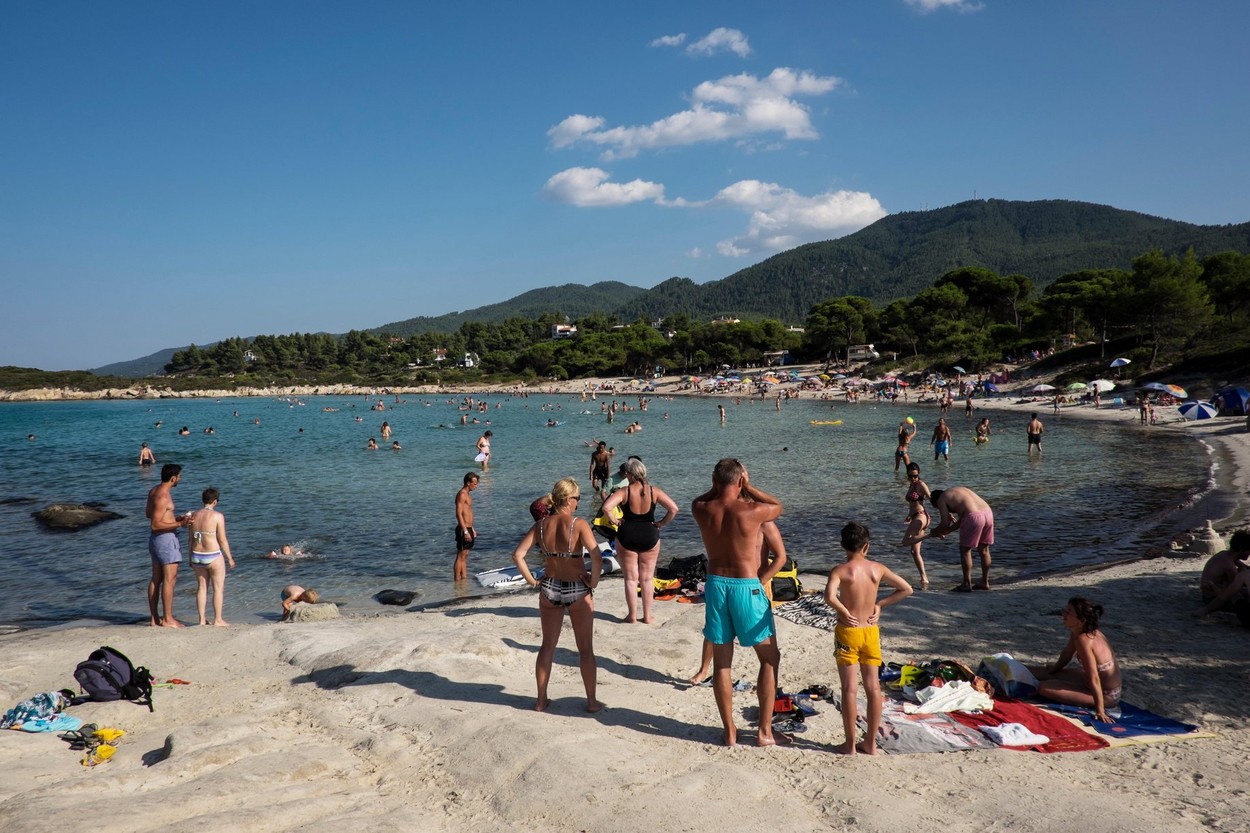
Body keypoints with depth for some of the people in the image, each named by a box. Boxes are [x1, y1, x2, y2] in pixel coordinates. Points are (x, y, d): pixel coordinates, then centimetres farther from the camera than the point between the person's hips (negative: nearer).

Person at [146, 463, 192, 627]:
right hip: (166, 538, -10)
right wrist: (179, 524, -24)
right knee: (169, 579, -3)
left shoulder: (154, 491, 9)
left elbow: (148, 514, 23)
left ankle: (154, 618, 20)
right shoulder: (163, 497, -22)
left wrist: (175, 518, 24)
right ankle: (167, 619, 1)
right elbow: (155, 525, -24)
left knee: (156, 579, 13)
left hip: (155, 539, 10)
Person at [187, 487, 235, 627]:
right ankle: (218, 620, 7)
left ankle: (202, 619, 16)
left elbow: (191, 539, 8)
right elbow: (222, 540, -11)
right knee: (218, 588, 5)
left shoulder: (194, 515, 3)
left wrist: (191, 558, 18)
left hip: (197, 557, 5)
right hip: (214, 557, -5)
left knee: (201, 587, 13)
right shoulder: (217, 516, -12)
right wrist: (230, 558, -1)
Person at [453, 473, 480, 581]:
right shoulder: (461, 494, -14)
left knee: (465, 555, 13)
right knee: (461, 556, -5)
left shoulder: (468, 494, 16)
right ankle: (457, 580, -2)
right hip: (463, 529, -10)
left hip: (468, 528, 10)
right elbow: (459, 514, -20)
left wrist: (472, 529, 23)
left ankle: (464, 578, 19)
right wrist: (465, 531, -23)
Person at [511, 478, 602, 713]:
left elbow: (518, 555, -8)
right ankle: (591, 702, 20)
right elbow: (596, 557, -27)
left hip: (549, 589, 3)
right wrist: (593, 582, -13)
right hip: (578, 591, -3)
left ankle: (541, 700, 25)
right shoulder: (579, 524, -17)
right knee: (586, 649, 12)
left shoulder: (541, 525, -4)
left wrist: (531, 581, 0)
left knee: (547, 646, 18)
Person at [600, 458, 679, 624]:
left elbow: (606, 507, -25)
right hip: (650, 536, 2)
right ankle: (647, 616, 17)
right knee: (647, 578, 13)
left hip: (627, 537, -2)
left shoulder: (624, 492, -12)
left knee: (631, 578, 9)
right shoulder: (654, 491, -5)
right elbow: (673, 509, -10)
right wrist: (662, 523, 0)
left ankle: (632, 615, 14)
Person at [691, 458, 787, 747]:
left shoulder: (703, 511, -6)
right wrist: (748, 487, 5)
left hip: (716, 585, 4)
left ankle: (730, 732, 19)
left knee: (721, 662, 12)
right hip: (747, 587, -3)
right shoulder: (751, 511, -16)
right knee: (770, 658, 13)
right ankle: (765, 731, 15)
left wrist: (718, 487, 7)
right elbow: (778, 506, 7)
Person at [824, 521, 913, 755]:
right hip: (871, 631, 4)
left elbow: (829, 596, -30)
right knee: (873, 687, 10)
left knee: (849, 689, 2)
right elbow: (906, 589, 7)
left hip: (847, 631, -3)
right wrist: (880, 604, 8)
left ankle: (850, 744, 8)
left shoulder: (840, 570, -13)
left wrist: (844, 612, -14)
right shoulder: (878, 569, -1)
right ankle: (871, 742, 18)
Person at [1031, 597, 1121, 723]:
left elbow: (1094, 679, -31)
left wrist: (1100, 711, -29)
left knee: (1044, 688, -17)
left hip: (1105, 695, -9)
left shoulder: (1083, 639, -32)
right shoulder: (1083, 631, -5)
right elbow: (1067, 654, 14)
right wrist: (1052, 669, 28)